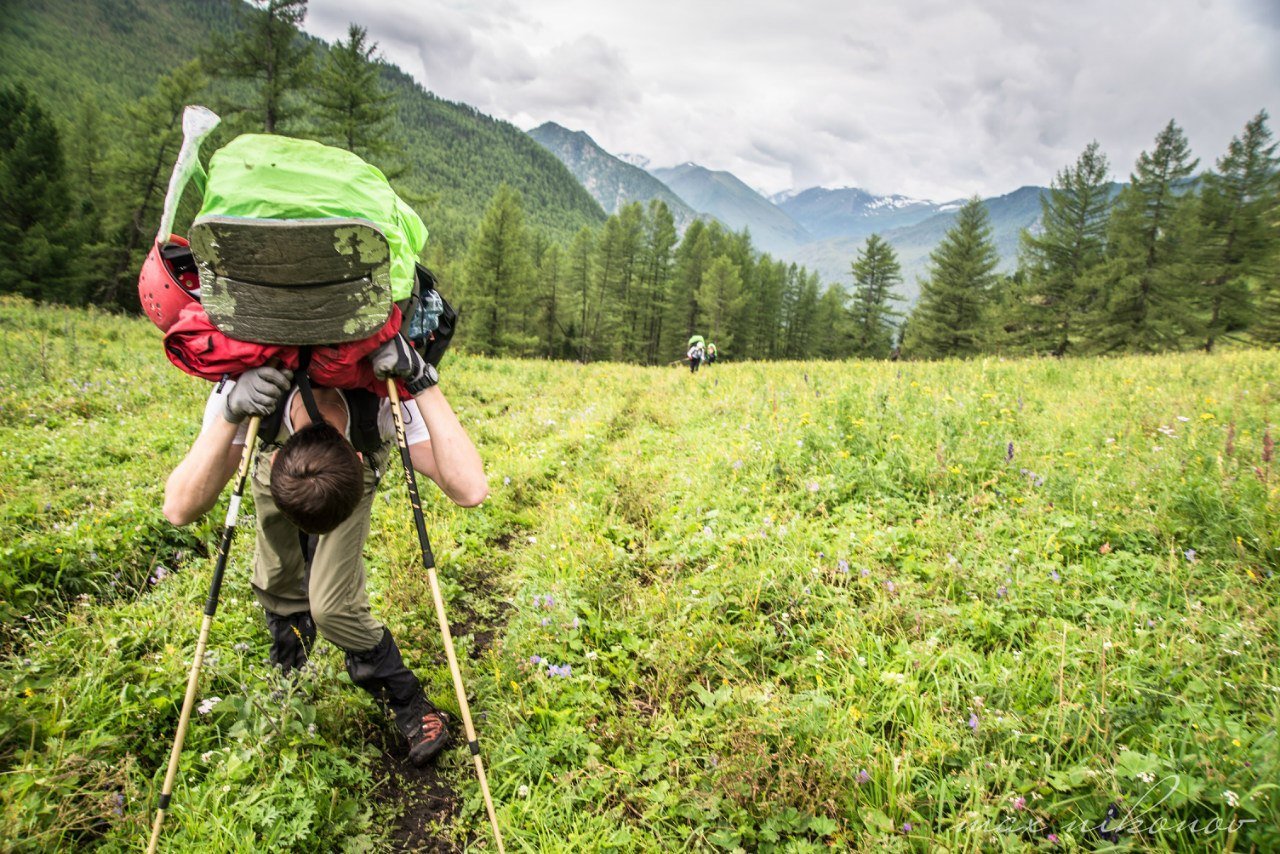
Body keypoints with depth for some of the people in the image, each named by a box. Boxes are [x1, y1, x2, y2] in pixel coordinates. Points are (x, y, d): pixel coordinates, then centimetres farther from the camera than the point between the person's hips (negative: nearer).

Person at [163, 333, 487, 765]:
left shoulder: (384, 397, -45)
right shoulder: (246, 391, -41)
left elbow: (471, 490, -57)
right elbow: (179, 510, -44)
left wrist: (422, 381, -61)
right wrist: (230, 413, -56)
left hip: (357, 467, -2)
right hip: (275, 454, 2)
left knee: (333, 605, -15)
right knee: (277, 587, 7)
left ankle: (408, 703, 8)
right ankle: (290, 680, 41)